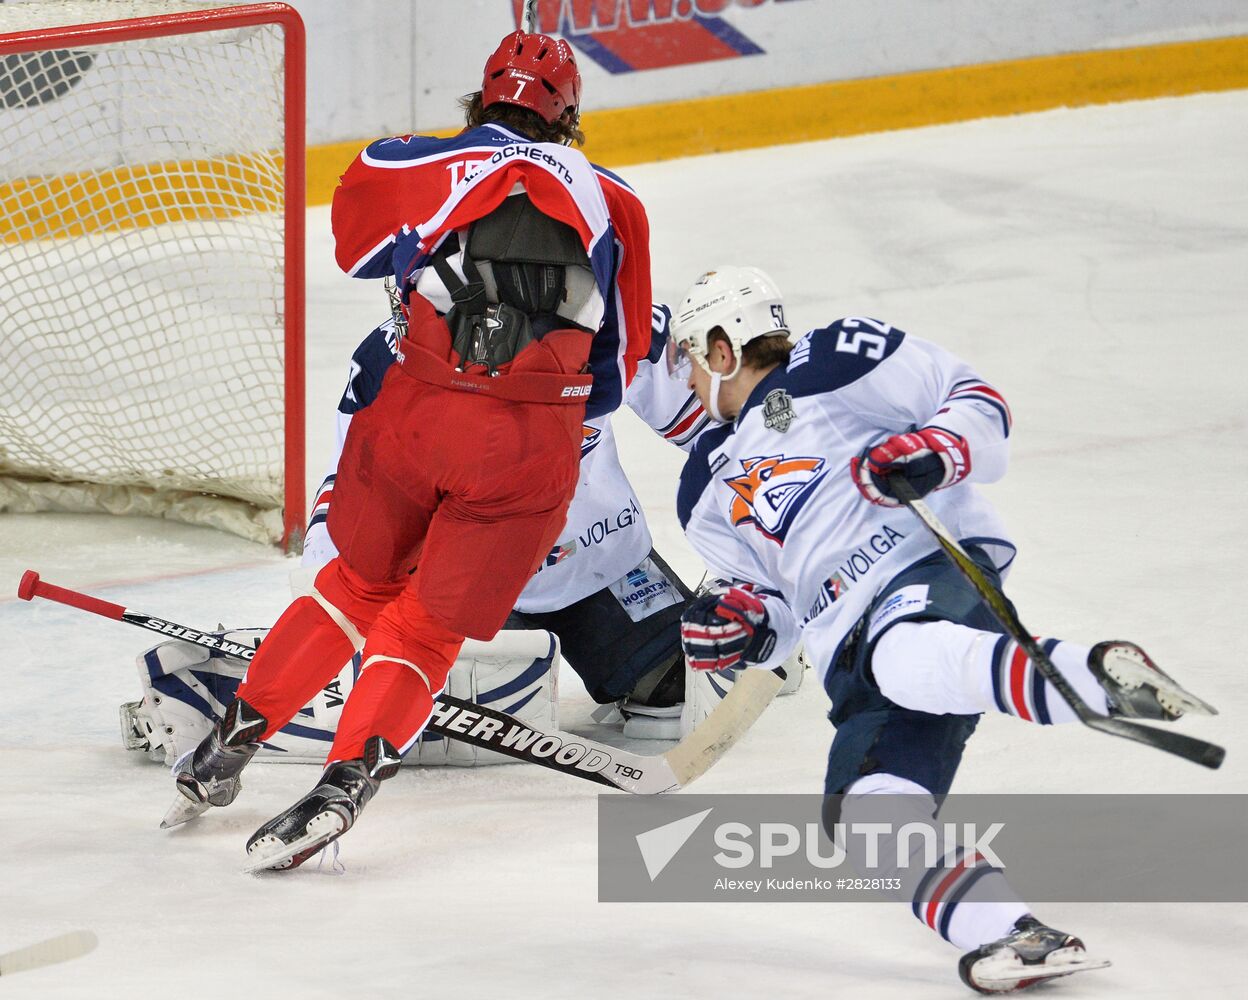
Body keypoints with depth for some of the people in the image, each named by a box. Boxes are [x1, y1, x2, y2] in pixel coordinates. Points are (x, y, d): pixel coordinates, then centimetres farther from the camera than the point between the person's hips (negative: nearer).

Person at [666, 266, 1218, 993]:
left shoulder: (832, 365, 7)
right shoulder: (711, 493, 29)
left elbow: (978, 403, 3)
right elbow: (774, 612, 28)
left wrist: (934, 450, -16)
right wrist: (741, 624, 6)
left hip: (933, 565, -7)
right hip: (853, 651, 7)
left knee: (902, 655, -43)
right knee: (871, 805, -21)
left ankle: (1102, 678, -60)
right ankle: (1010, 934, -32)